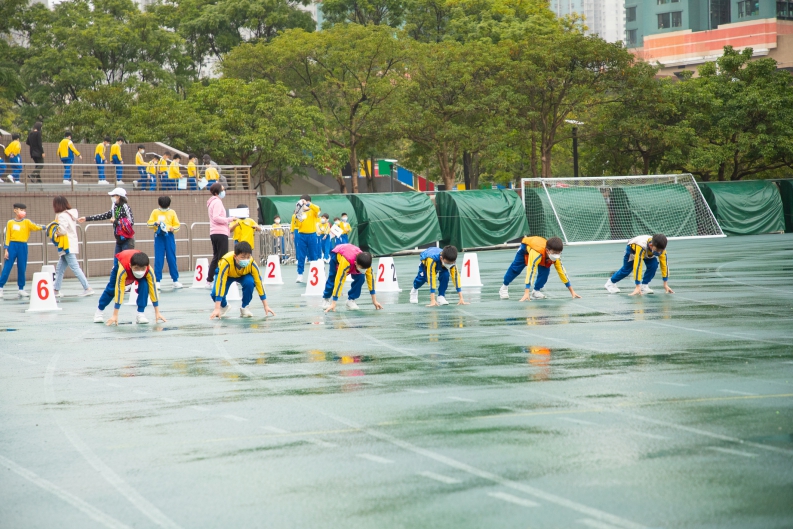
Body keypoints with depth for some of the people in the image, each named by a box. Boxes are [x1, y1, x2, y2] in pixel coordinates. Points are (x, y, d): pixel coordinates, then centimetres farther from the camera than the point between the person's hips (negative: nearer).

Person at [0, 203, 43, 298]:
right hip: (12, 246, -2)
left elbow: (35, 227, -7)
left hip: (23, 246, 2)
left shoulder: (27, 222, 6)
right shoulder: (10, 223, 3)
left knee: (22, 269, 6)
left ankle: (21, 289, 15)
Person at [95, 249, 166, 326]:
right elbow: (119, 291, -44)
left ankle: (141, 314, -14)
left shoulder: (149, 270, -40)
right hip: (120, 263, -1)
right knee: (111, 289, 6)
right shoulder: (122, 270, -47)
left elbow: (153, 289, -32)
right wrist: (115, 316, -42)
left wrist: (157, 313, -29)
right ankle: (100, 310, 31)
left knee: (144, 286, -24)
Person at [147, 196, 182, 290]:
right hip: (159, 236, 0)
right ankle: (157, 281, 2)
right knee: (158, 259, -2)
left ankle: (175, 280, 9)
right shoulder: (155, 212, 4)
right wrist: (155, 223, -18)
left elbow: (177, 225, 4)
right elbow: (149, 223, 1)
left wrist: (173, 228, -17)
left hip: (169, 236, 0)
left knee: (172, 258, 2)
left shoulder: (172, 212, 5)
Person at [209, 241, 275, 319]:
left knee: (249, 282, -33)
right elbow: (220, 284, -43)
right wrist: (217, 309, -47)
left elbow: (259, 283, -25)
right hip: (227, 274, -1)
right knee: (215, 294, -25)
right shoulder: (226, 262, -43)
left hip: (243, 275, 1)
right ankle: (224, 306, 13)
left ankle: (244, 307, -5)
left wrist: (266, 306, -22)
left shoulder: (252, 264, -36)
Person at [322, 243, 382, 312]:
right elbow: (339, 281, -46)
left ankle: (351, 300, -2)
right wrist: (333, 304, -45)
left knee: (360, 278, -16)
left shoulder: (366, 263, -33)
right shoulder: (346, 262, -48)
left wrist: (374, 301, -17)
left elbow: (370, 279, -22)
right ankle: (326, 298, 26)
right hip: (337, 254, -3)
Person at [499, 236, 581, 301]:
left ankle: (536, 291, 2)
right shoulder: (537, 254, -50)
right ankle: (504, 287, 27)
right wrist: (527, 293, -56)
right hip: (526, 247, -4)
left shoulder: (556, 256, -32)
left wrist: (572, 291, -19)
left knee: (545, 271, -14)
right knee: (515, 268, 4)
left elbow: (562, 272, -22)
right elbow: (530, 271, -52)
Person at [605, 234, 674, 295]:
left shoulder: (661, 248, -35)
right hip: (632, 248, -4)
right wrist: (637, 287, -49)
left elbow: (664, 265, -26)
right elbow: (637, 266, -50)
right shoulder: (641, 247, -49)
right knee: (626, 270, 6)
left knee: (653, 265, -20)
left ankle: (644, 286, -4)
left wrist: (665, 284, -23)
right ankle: (610, 283, 31)